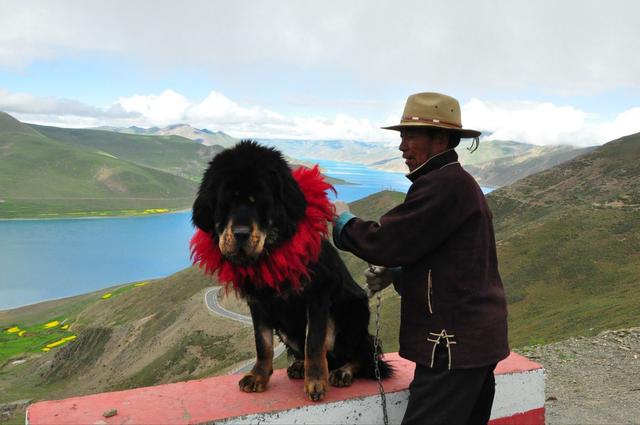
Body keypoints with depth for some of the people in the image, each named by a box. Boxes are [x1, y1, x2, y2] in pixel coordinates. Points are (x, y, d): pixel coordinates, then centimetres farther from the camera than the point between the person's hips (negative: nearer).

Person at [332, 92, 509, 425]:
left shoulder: (443, 184, -18)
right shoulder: (456, 181, 15)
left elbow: (385, 243, -20)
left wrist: (343, 220, -2)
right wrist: (395, 274, 6)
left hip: (454, 344, -10)